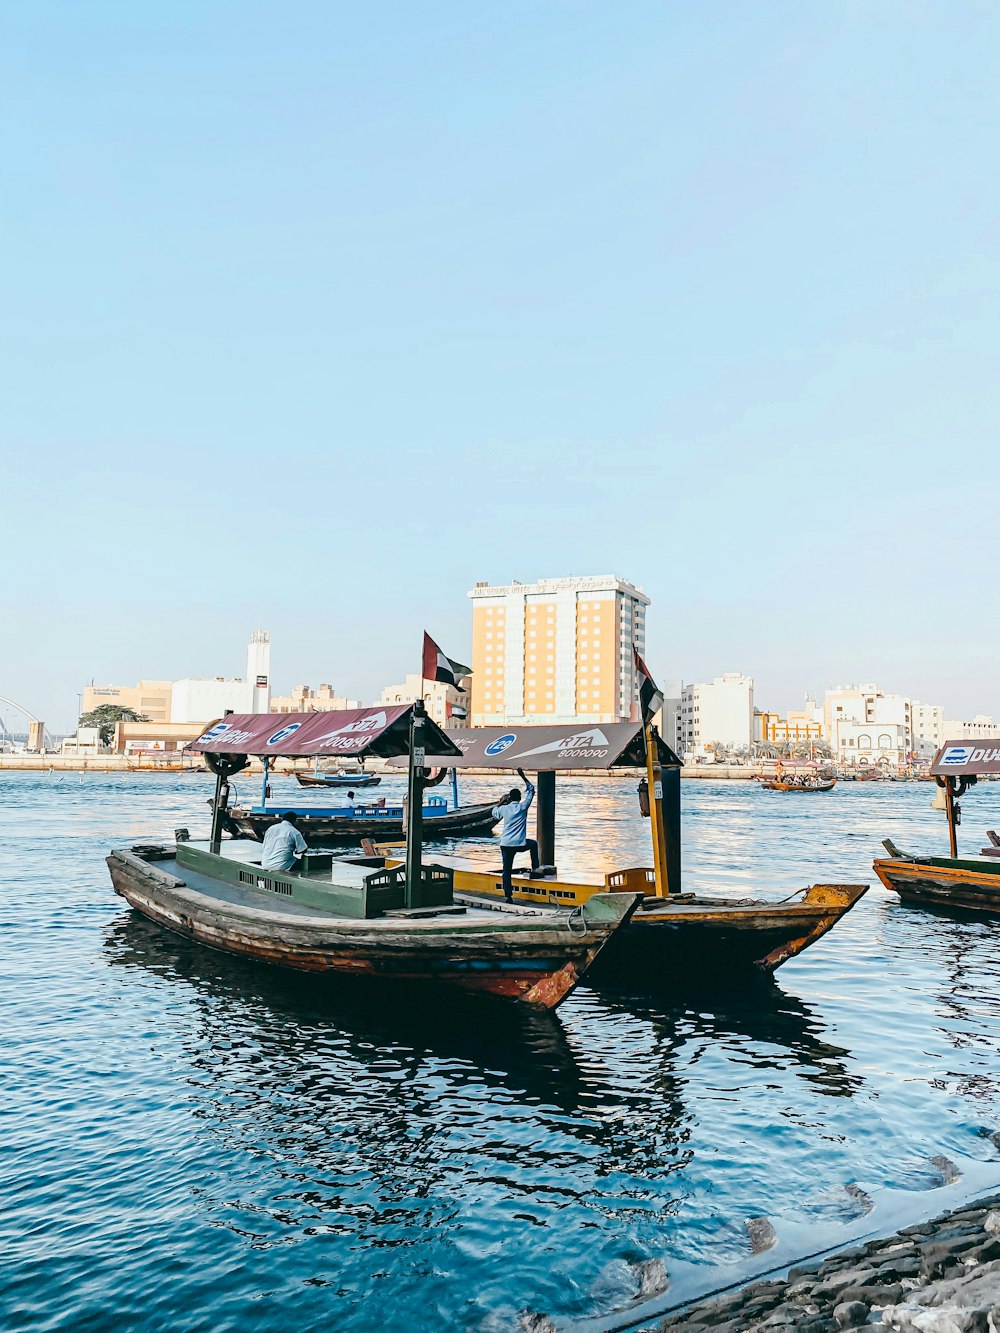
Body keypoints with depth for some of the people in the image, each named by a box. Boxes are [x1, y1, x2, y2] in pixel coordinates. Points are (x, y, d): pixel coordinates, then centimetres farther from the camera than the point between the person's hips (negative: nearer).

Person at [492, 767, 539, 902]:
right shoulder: (523, 807, -1)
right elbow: (531, 790, 10)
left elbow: (494, 813, 27)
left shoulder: (504, 808, 4)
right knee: (533, 844, 30)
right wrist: (522, 776, 13)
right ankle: (535, 868, 27)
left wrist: (502, 802, 32)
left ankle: (508, 896, 2)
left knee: (507, 870, 6)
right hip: (520, 844, -2)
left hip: (505, 844, 2)